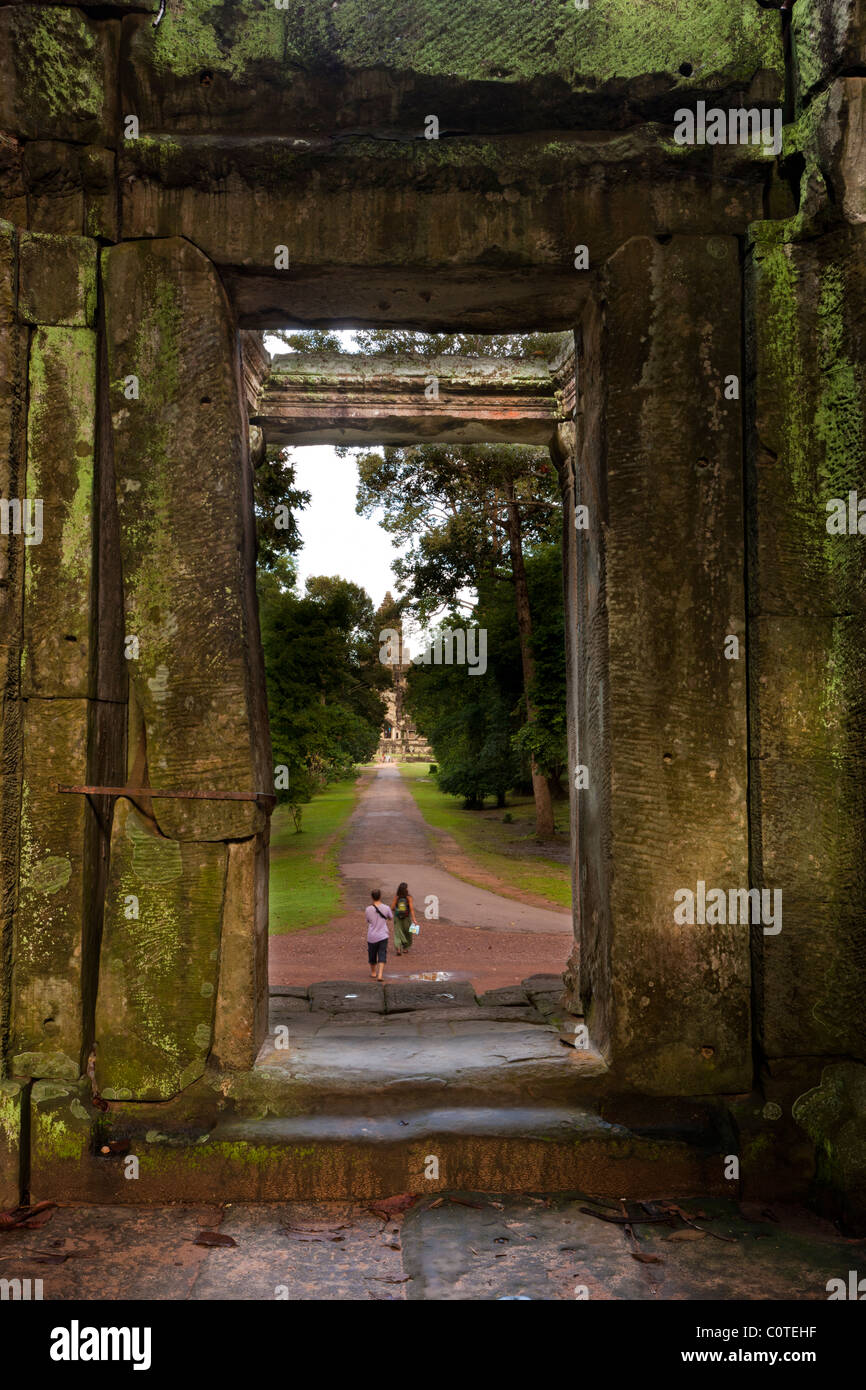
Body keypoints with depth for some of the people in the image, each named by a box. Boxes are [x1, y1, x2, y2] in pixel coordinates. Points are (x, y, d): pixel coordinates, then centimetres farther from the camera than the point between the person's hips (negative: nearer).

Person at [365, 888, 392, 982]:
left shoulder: (368, 909, -9)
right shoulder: (386, 908, -9)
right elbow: (391, 918, 8)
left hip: (371, 937, 1)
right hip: (383, 936, -1)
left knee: (372, 955, 18)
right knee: (382, 956, 1)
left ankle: (373, 973, 33)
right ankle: (380, 975, -11)